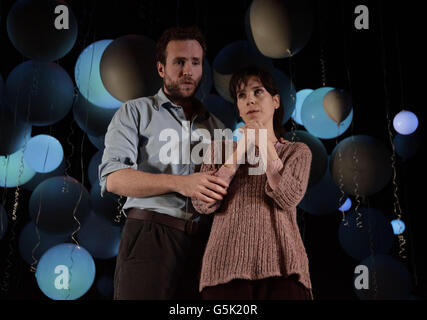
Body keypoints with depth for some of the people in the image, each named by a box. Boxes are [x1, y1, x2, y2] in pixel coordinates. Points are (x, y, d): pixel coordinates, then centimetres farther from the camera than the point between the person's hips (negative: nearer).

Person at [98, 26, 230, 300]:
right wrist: (180, 183, -19)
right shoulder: (135, 112, 8)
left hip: (204, 242, 4)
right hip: (150, 235, -3)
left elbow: (227, 187, 20)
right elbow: (113, 178, -7)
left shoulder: (215, 125, 20)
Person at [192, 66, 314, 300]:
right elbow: (203, 204, 0)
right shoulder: (220, 148, 15)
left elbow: (288, 198, -5)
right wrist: (240, 150, 0)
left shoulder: (298, 152, 13)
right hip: (228, 264, 0)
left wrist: (265, 145, -5)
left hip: (280, 264, 0)